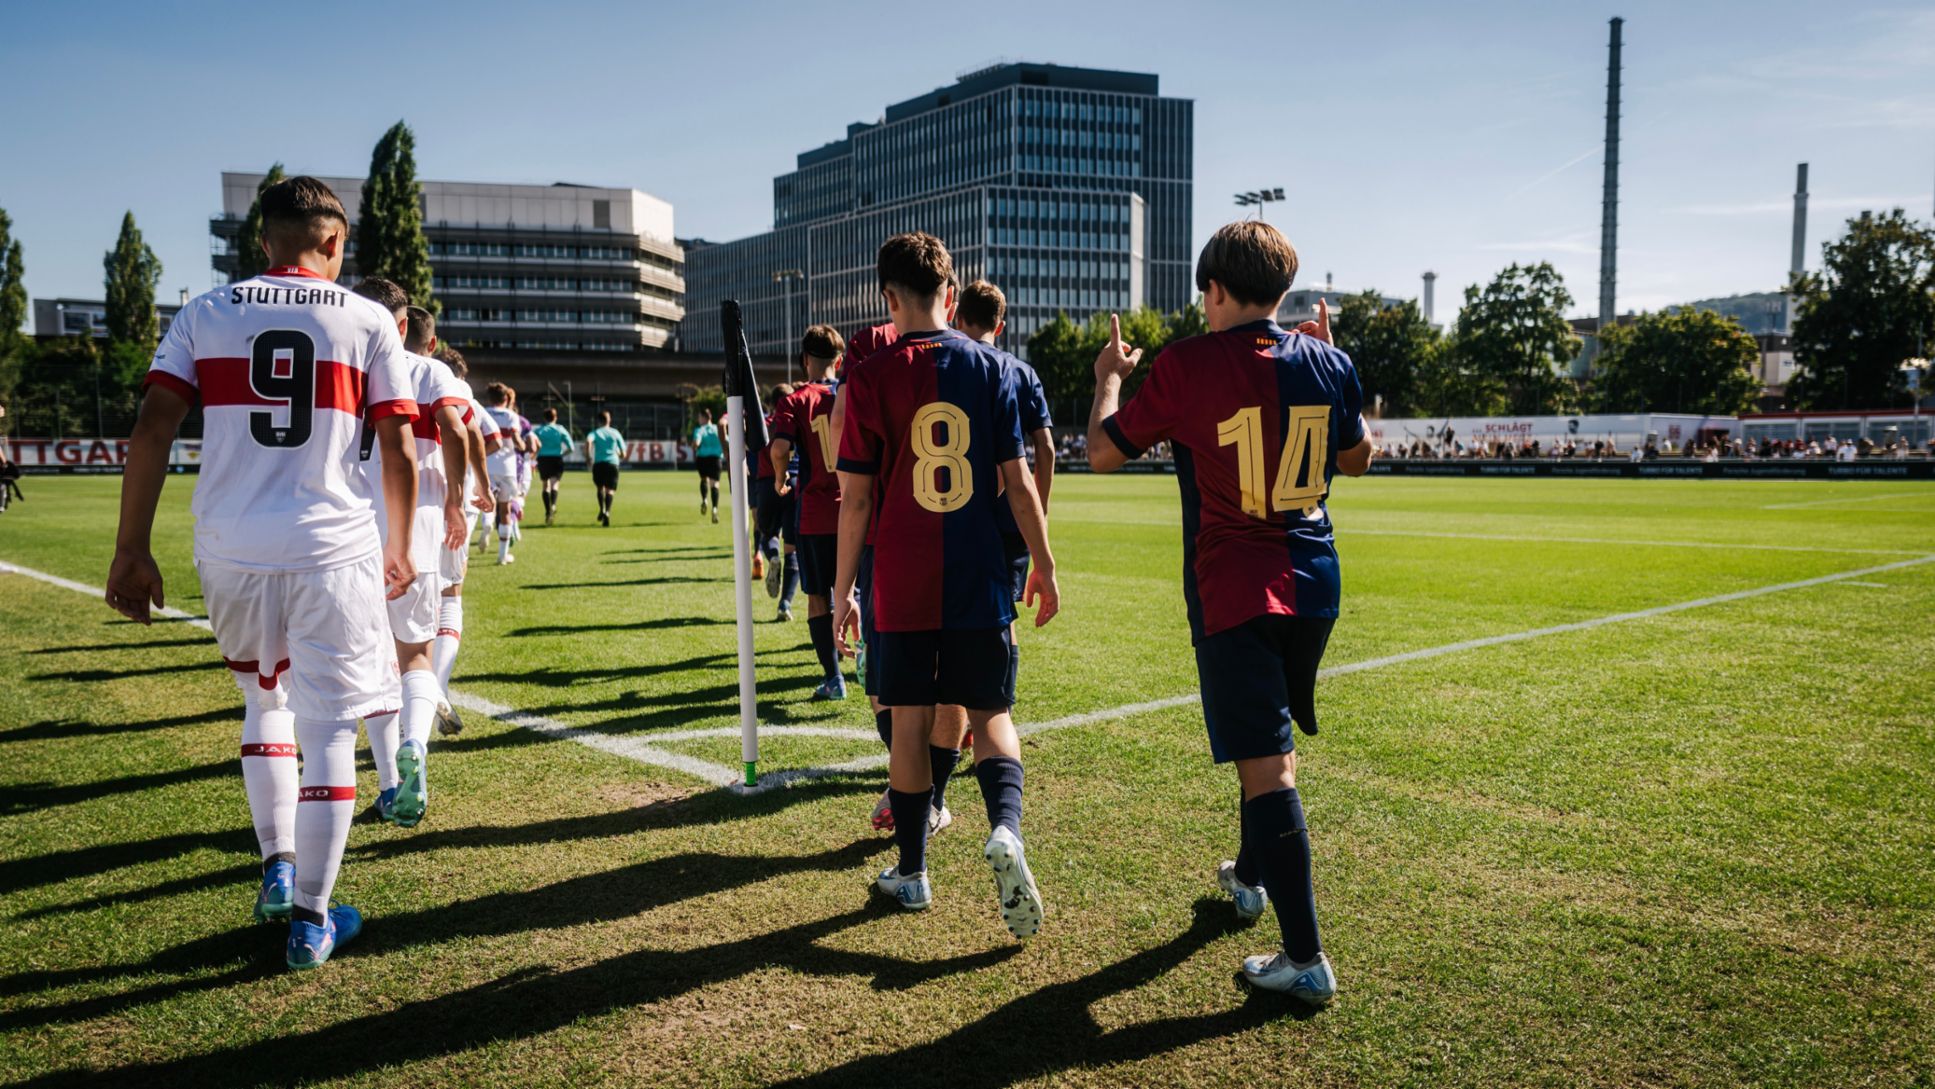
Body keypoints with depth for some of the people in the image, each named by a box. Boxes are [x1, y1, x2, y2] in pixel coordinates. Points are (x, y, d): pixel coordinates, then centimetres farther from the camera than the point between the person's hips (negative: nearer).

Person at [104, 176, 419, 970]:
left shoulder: (204, 315, 8)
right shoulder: (368, 322, 4)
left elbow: (151, 431, 0)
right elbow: (398, 450, 2)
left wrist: (131, 549, 2)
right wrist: (400, 547, 14)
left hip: (231, 547, 3)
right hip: (332, 548, -2)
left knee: (265, 698, 25)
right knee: (328, 729, 6)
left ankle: (278, 867, 25)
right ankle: (310, 918, 10)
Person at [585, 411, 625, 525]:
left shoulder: (595, 432, 11)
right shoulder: (615, 432, 15)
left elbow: (588, 441, -14)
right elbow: (623, 454, 14)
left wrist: (587, 456, -4)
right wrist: (619, 456, 37)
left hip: (598, 463, 0)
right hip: (612, 463, 0)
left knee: (600, 487, 22)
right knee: (610, 490, -7)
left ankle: (602, 509, 5)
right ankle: (607, 512, -29)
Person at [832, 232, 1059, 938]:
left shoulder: (869, 379, -5)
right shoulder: (992, 368, 0)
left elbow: (856, 497, -4)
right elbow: (1017, 482, 0)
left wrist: (842, 589, 5)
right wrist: (1044, 567, 10)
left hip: (901, 587, -1)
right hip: (980, 582, 1)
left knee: (910, 724, 9)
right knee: (990, 715, 11)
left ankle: (912, 872, 20)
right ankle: (1006, 827, -15)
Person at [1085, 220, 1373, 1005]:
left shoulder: (1189, 363, -11)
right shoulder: (1324, 362, 3)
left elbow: (1103, 453, -2)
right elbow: (1357, 459, 18)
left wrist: (1109, 376, 16)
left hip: (1232, 592, -6)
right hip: (1312, 585, 6)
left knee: (1265, 766, -5)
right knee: (1274, 744, 24)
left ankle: (1305, 959, -3)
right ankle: (1250, 876, 44)